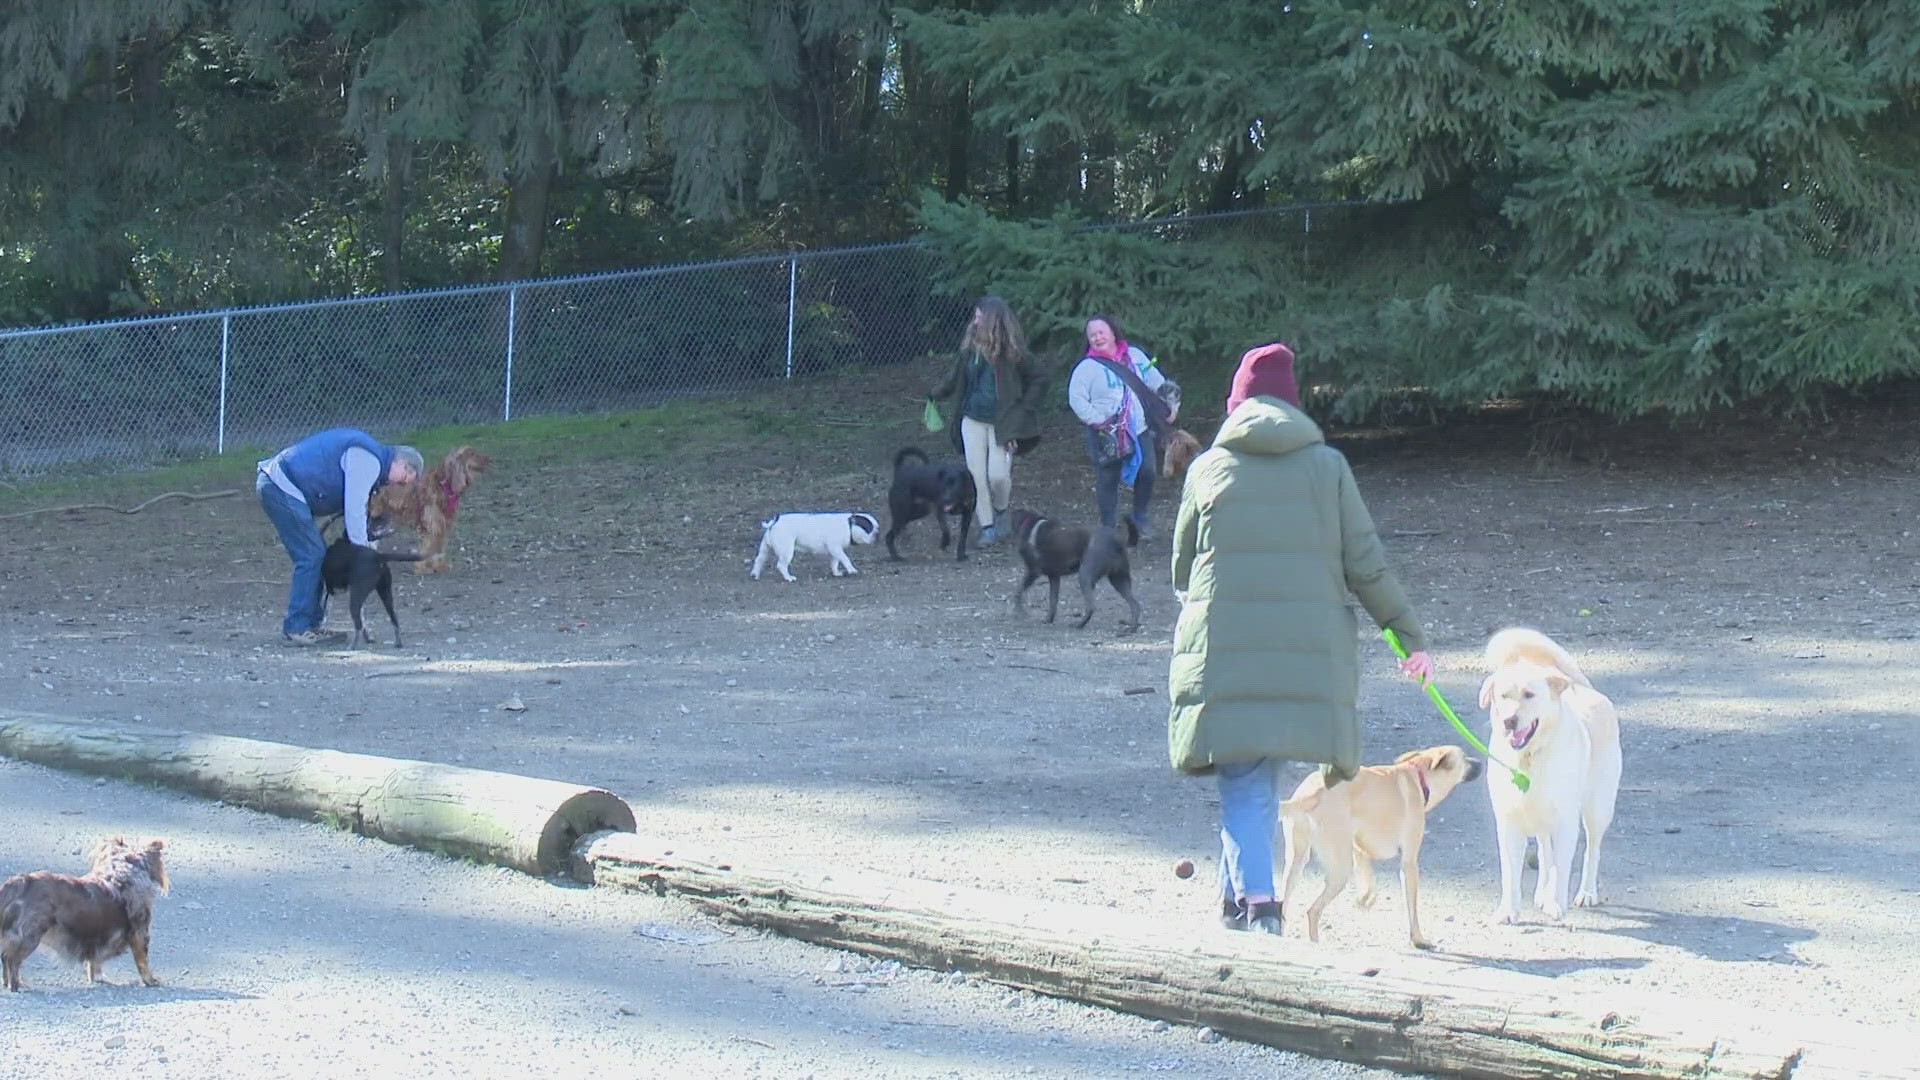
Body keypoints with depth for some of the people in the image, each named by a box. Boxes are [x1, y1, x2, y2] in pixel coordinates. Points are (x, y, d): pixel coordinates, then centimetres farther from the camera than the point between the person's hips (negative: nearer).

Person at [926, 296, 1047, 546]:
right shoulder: (971, 345, -1)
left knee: (998, 475, -9)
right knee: (976, 474, 0)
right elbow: (956, 376, 13)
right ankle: (987, 527, 12)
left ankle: (1000, 510, 23)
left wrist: (1021, 409, -8)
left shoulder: (1013, 352, -11)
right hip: (973, 419, 4)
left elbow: (1038, 382, -3)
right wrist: (935, 394, 10)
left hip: (1001, 423, -4)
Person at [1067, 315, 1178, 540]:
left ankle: (1139, 518, 23)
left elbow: (1157, 382, 15)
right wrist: (1096, 421, -20)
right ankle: (1108, 527, 13)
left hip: (1140, 430, 4)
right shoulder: (1088, 367, -8)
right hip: (1109, 435, -4)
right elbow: (1076, 398, -14)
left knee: (1147, 472, 2)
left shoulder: (1134, 355, 7)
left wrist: (1171, 405, 7)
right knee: (1108, 479, 2)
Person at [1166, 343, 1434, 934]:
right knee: (1261, 778, 14)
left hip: (1222, 646, -1)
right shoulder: (1327, 466, 6)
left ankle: (1253, 900, -18)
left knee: (1244, 781, -2)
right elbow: (1366, 564, 5)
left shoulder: (1208, 469, 6)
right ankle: (1244, 896, 21)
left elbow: (1181, 567, 14)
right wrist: (1411, 635, 12)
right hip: (1310, 651, 1)